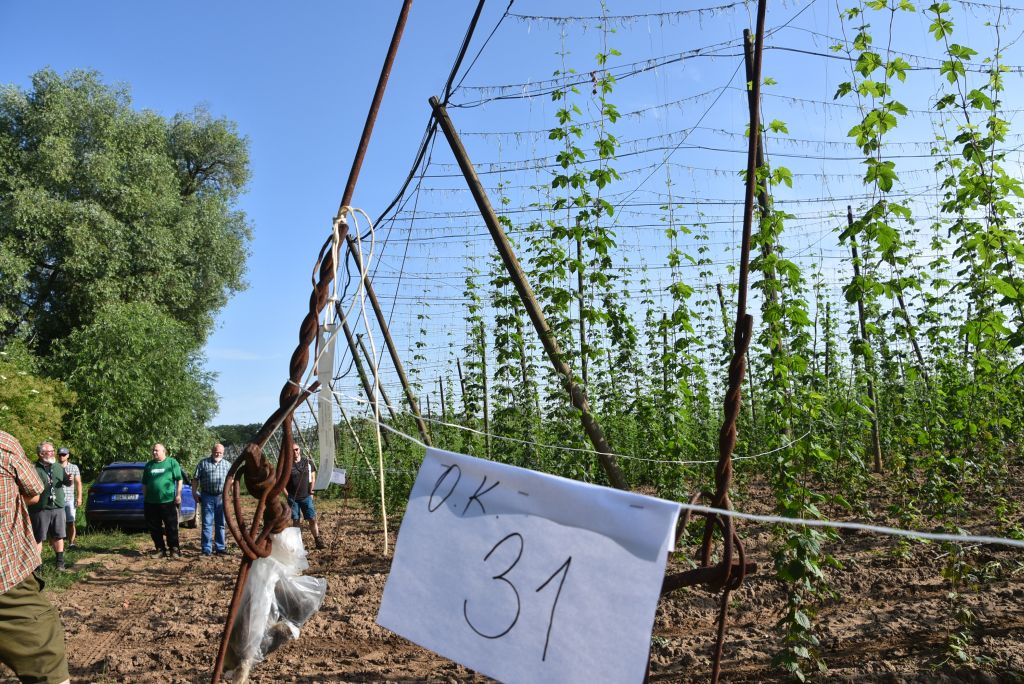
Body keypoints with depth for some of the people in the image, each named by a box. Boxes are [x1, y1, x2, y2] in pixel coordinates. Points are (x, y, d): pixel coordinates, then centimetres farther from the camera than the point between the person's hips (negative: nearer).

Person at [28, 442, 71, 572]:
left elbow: (66, 482, 17)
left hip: (58, 507, 5)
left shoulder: (58, 467, 10)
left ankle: (60, 562, 20)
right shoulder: (34, 469, -9)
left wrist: (69, 480, -4)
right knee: (38, 538, 2)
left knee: (58, 536, 11)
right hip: (40, 509, -5)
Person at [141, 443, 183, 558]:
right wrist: (145, 498, 13)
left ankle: (174, 549, 9)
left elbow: (179, 480, -1)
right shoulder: (149, 465, 13)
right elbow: (144, 484, 18)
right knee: (154, 528, 8)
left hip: (168, 501, -4)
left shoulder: (172, 462, 0)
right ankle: (160, 549, 18)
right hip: (151, 502, 5)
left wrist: (178, 495, -7)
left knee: (171, 527, 0)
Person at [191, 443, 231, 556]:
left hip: (222, 497, 3)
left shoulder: (227, 464, 11)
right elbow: (195, 479, 2)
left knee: (221, 524, 9)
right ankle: (207, 549, 2)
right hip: (207, 497, -3)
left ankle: (220, 547, 17)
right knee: (207, 523, -2)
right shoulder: (203, 463, 3)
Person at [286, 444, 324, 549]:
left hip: (306, 497, 1)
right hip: (293, 498, -1)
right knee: (295, 521, 7)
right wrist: (287, 495, -2)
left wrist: (311, 492, 4)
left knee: (312, 519, -5)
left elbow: (313, 478, 11)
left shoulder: (308, 463, 2)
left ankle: (318, 541, -1)